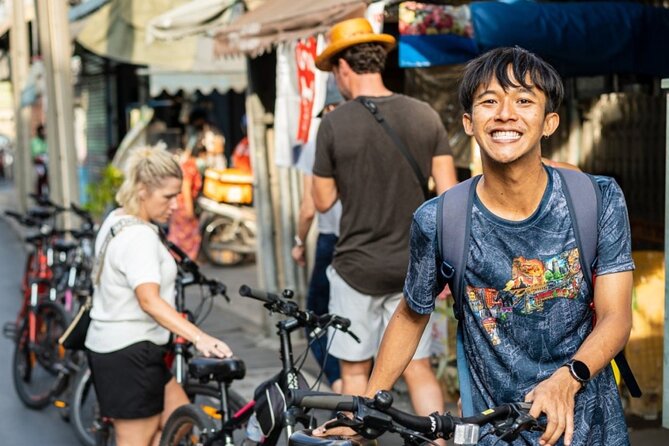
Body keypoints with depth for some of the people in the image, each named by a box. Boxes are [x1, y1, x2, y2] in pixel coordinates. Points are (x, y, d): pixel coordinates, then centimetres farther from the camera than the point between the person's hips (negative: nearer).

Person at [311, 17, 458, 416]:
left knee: (356, 370, 10)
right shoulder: (425, 115, 0)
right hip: (411, 267, 3)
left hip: (357, 266, -3)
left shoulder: (336, 123, -10)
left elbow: (324, 201, -2)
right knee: (419, 368, 10)